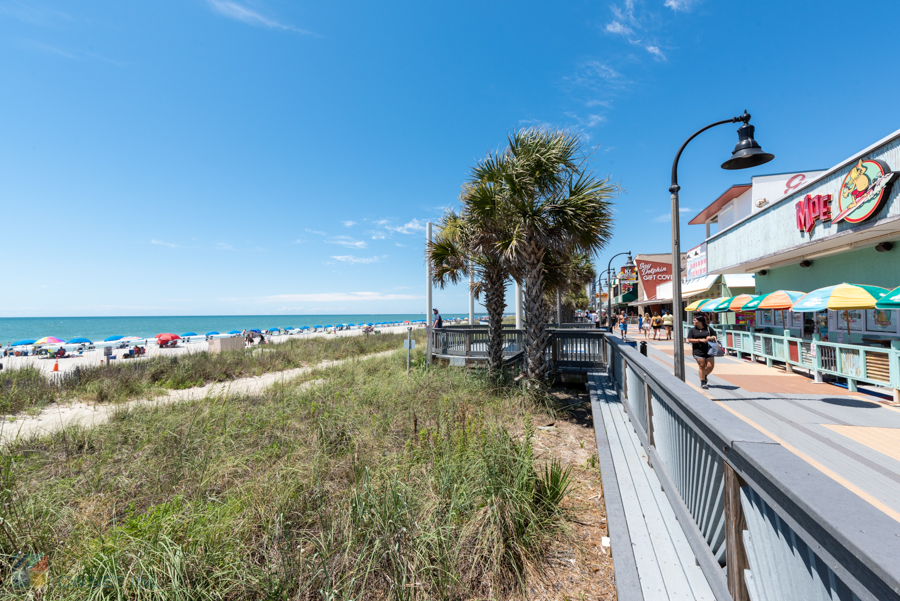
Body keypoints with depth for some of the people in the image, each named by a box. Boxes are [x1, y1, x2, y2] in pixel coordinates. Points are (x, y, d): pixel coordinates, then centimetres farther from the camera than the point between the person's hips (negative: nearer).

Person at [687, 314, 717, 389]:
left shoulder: (708, 328, 7)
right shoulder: (692, 330, 4)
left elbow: (715, 336, 14)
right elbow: (690, 340, -4)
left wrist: (711, 338, -10)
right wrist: (700, 340, -15)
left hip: (709, 350, 2)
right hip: (698, 351, -2)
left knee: (710, 366, -1)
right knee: (702, 366, -3)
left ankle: (705, 376, 31)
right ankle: (703, 383, 8)